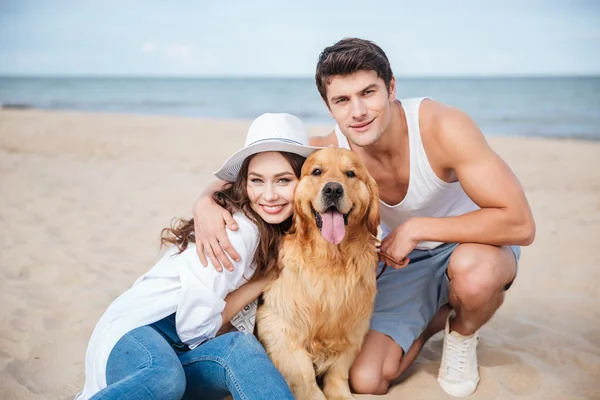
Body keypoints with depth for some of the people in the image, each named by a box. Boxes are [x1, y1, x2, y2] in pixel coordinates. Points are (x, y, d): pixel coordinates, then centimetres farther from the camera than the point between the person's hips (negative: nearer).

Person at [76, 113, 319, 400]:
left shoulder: (282, 235, 7)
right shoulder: (237, 228, -17)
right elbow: (196, 327, -16)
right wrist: (265, 277, -11)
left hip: (183, 354, 6)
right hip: (134, 334, -6)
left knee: (241, 347, -29)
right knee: (166, 374, -41)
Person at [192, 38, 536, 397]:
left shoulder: (442, 126, -31)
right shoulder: (331, 151, -20)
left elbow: (520, 224, -33)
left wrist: (416, 227, -33)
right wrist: (206, 202, -29)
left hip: (475, 243, -2)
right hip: (404, 259, 3)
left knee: (473, 272, -40)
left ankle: (462, 334, -2)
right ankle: (434, 316, 18)